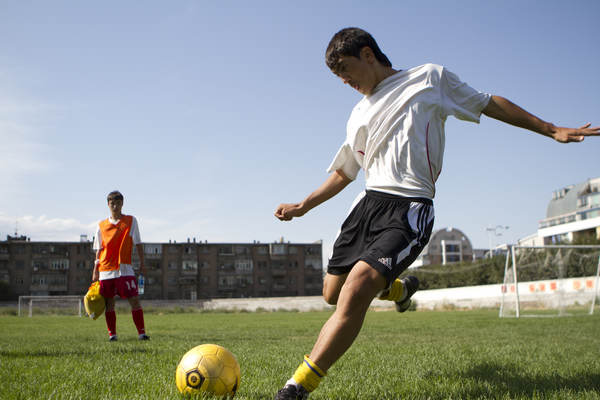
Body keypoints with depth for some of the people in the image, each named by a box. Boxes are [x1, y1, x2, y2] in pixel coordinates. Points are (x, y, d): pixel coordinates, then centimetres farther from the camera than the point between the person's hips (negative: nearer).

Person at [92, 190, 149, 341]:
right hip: (106, 270, 2)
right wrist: (95, 270, 8)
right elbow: (99, 250, 14)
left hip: (125, 269, -2)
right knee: (109, 303, 4)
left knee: (134, 300, -10)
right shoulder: (101, 225, 11)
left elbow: (138, 244, 6)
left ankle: (141, 332, -7)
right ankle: (112, 334, 14)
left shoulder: (131, 220, 6)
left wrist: (142, 263, -1)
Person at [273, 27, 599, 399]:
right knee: (333, 293, 7)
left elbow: (488, 103, 13)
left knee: (355, 291, -25)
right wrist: (302, 206, 20)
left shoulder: (430, 77, 8)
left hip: (410, 208, -7)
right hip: (369, 201, 7)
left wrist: (552, 130, 10)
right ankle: (399, 287, 36)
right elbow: (343, 173, 29)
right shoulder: (359, 115, 22)